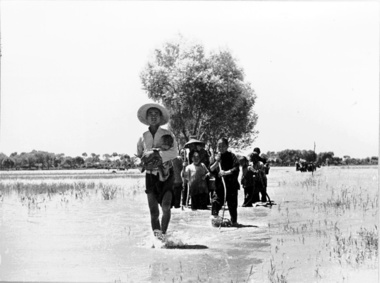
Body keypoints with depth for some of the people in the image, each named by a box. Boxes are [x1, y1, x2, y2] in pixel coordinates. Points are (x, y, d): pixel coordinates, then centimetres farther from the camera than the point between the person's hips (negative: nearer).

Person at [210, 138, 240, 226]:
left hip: (231, 184, -3)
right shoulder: (216, 157, 9)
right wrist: (217, 162, -9)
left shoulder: (231, 156, -2)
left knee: (232, 203, 3)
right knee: (216, 200, -10)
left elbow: (236, 168, -12)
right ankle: (214, 216, -4)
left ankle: (234, 221, 15)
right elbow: (211, 169, 5)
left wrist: (226, 172, -21)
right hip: (219, 184, 3)